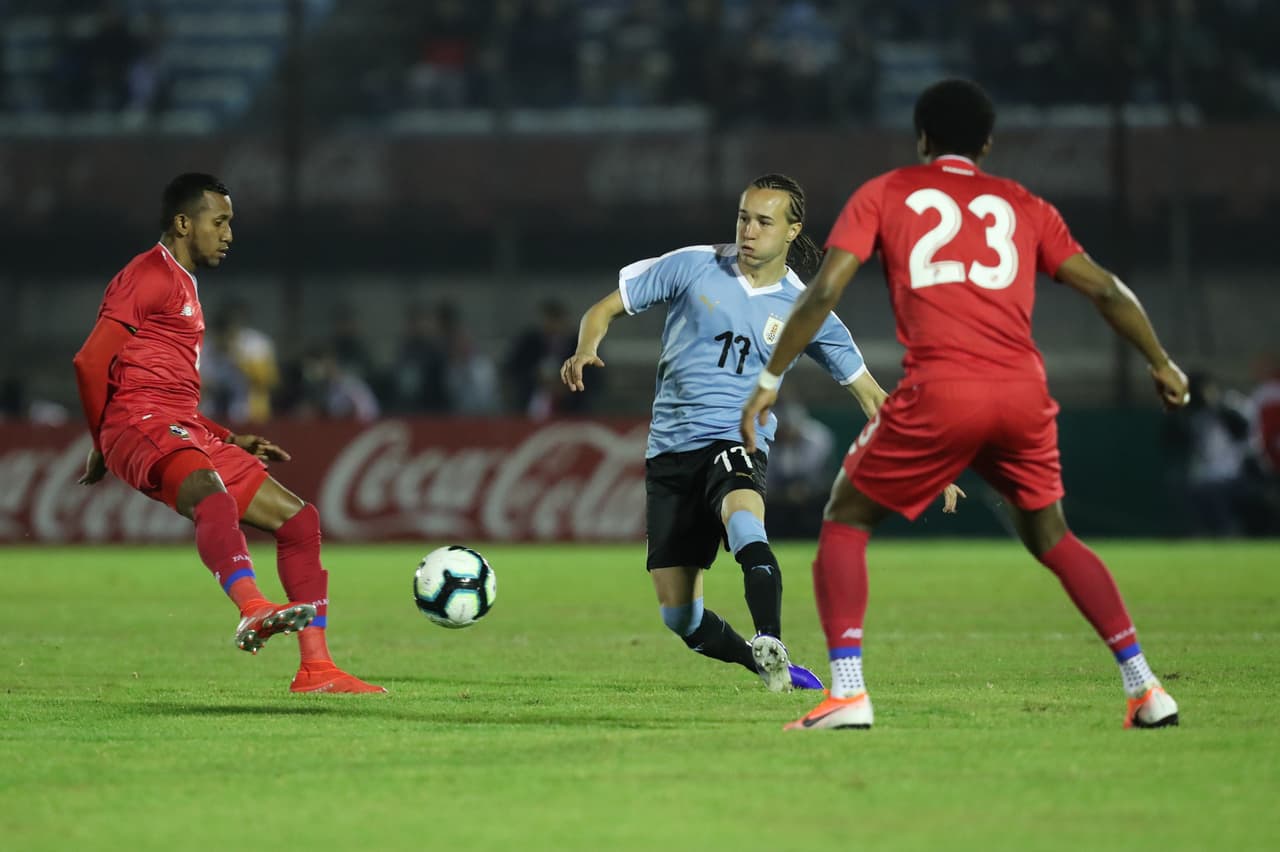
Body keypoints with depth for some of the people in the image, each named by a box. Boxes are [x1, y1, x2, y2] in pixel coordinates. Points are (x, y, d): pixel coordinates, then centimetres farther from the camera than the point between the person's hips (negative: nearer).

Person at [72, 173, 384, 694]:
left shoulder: (184, 287, 28)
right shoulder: (148, 276, -3)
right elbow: (91, 362, -11)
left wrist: (233, 442, 25)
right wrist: (103, 446, -2)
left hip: (187, 434, 10)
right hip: (141, 422, -10)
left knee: (299, 519, 5)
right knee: (212, 494, -39)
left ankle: (316, 669, 2)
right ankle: (252, 611, -62)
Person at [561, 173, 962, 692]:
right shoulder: (693, 267, 0)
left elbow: (868, 393, 11)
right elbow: (604, 310, 7)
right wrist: (587, 349, -17)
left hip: (736, 444, -2)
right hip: (670, 450, 2)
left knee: (743, 521, -40)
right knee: (680, 617, -2)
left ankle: (770, 644, -52)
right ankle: (772, 667, 21)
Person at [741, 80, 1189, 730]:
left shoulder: (884, 194, 15)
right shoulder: (1023, 206, 22)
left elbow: (824, 291, 4)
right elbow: (1106, 290, 19)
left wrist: (770, 378, 7)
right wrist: (1161, 364, 32)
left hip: (938, 393, -3)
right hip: (1024, 394, 3)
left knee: (845, 521, 13)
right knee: (1050, 536, 24)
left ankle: (846, 692, -5)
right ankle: (1143, 687, 14)